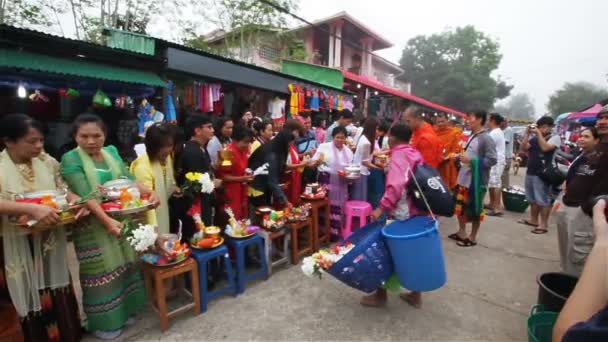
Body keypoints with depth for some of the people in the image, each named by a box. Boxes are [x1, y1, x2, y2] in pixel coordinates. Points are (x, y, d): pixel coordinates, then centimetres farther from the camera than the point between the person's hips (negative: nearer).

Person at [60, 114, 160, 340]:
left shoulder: (112, 151, 5)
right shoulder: (71, 159, -11)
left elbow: (128, 179, 1)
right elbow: (85, 194, -22)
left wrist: (150, 192, -16)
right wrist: (107, 220, -33)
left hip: (122, 220, 5)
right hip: (94, 225, -5)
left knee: (123, 265, 16)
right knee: (102, 271, 6)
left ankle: (124, 309, 36)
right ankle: (104, 321, 26)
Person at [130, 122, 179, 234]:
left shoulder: (167, 158, -4)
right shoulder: (143, 166, -27)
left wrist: (173, 188, -6)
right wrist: (154, 230, -37)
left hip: (163, 214, 7)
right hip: (148, 221, -7)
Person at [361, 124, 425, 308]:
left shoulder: (398, 155, -14)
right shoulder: (415, 154, 10)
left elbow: (396, 186, -28)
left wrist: (382, 207, -28)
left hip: (401, 214, -8)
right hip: (416, 211, 8)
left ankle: (381, 294, 17)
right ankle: (415, 294, 30)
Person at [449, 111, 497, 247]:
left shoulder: (486, 139, -15)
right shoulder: (471, 136, 9)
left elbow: (492, 160, -20)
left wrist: (471, 161, -23)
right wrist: (461, 157, 7)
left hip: (476, 180, -8)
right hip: (464, 178, 8)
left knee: (474, 210, 7)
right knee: (460, 207, 17)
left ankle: (472, 237, 23)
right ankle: (461, 232, 34)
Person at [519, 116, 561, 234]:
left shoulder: (555, 138, -4)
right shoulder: (534, 138, 10)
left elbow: (545, 148, -20)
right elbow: (523, 148, 0)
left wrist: (539, 133, -14)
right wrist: (527, 133, -4)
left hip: (543, 174, -6)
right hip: (530, 172, 6)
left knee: (543, 200, -2)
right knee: (532, 199, 16)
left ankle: (543, 224, 5)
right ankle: (533, 220, 28)